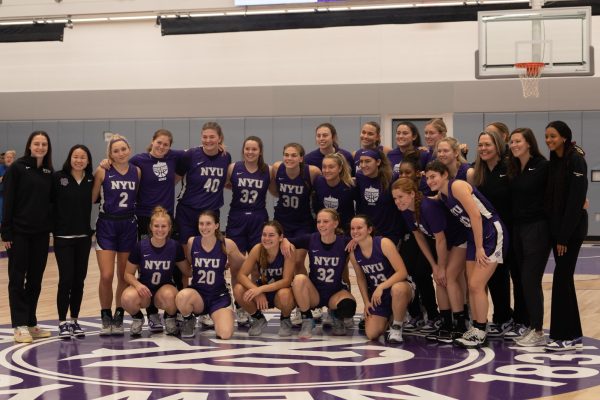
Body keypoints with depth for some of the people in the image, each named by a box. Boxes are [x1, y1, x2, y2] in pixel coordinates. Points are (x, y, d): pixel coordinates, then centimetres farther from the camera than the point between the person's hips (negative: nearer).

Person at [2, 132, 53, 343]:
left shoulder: (49, 172, 9)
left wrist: (52, 228, 6)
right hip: (19, 232, -5)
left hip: (41, 233, 5)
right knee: (17, 279, 1)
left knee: (35, 279, 9)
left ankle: (31, 323, 18)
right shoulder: (17, 168, -6)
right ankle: (20, 326, 3)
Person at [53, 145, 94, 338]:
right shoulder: (58, 178, -7)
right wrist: (52, 226, -13)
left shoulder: (92, 180, 4)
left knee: (79, 280, 8)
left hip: (83, 237, 4)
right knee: (66, 279, -6)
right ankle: (62, 322, 5)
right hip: (63, 237, -3)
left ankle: (74, 320, 19)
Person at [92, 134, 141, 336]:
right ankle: (106, 318, 8)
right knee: (106, 276, -9)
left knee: (124, 276, 7)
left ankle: (118, 318, 19)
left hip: (129, 225, 3)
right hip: (106, 225, -3)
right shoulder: (102, 172, -5)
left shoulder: (136, 172, 3)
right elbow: (92, 198, -6)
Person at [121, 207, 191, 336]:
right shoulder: (141, 246, -12)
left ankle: (170, 318, -2)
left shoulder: (175, 247, -9)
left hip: (165, 287, 0)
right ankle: (138, 318, 2)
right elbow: (128, 274, -4)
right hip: (144, 289, 0)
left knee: (168, 295, -38)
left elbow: (187, 272, 3)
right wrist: (137, 284, -24)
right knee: (128, 298, -35)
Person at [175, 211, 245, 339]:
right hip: (197, 294, 0)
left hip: (219, 296, 0)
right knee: (182, 296, -37)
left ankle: (214, 316, 18)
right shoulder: (192, 242, -4)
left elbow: (243, 265, 9)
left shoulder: (227, 244, -7)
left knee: (225, 334, -22)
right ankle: (188, 321, 0)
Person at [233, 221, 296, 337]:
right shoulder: (257, 249, -16)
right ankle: (258, 319, 3)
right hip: (262, 294, 3)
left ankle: (285, 320, -2)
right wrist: (257, 292, -34)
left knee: (284, 294, -38)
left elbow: (287, 280, -26)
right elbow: (241, 275, -17)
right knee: (238, 290, -25)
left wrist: (261, 289, -37)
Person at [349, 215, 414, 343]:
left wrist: (381, 287, -30)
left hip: (398, 286, -5)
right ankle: (388, 318, 26)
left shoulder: (383, 243, -20)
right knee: (371, 334, -10)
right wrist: (366, 302, 3)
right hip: (376, 294, 5)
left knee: (398, 289, -44)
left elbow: (402, 272, -25)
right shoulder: (354, 253, -5)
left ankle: (397, 327, -17)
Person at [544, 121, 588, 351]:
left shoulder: (576, 161, -12)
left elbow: (576, 199, -17)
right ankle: (572, 334, 16)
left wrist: (564, 235, -18)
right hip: (557, 227, 8)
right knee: (564, 278, 9)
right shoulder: (553, 162, 12)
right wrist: (556, 232, 7)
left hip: (572, 228, -8)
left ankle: (567, 336, -3)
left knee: (561, 277, -9)